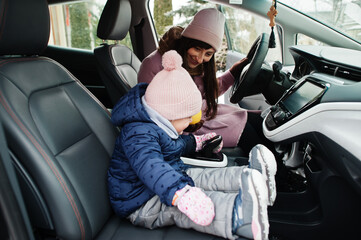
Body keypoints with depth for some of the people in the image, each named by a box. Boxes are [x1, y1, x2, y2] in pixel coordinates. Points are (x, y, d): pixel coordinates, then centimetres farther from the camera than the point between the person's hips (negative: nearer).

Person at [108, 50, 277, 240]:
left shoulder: (157, 128, 9)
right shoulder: (138, 133, -27)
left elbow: (177, 143, 31)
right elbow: (150, 167, -47)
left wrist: (197, 142, 39)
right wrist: (182, 193, -60)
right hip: (141, 205, -9)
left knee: (202, 178, -13)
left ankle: (250, 177, -35)